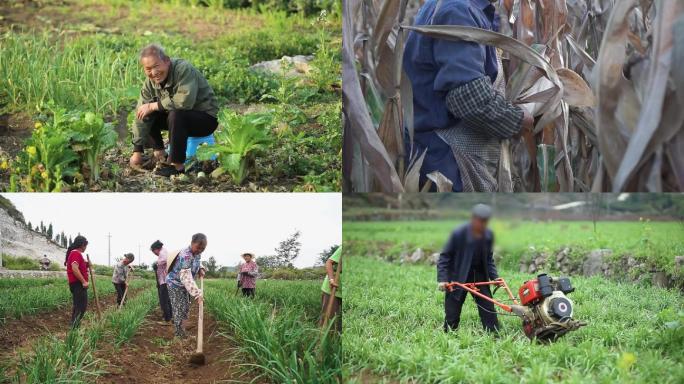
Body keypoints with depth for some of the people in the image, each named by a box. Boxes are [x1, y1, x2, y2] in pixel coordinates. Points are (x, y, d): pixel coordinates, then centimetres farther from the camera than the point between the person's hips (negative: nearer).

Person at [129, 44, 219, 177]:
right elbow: (140, 117, -6)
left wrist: (154, 106, -29)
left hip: (206, 118, -7)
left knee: (176, 114, -34)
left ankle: (177, 165, -24)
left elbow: (185, 101, -40)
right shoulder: (150, 82, -5)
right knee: (146, 116, -2)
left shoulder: (183, 69, -26)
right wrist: (137, 151, -10)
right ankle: (160, 154, 10)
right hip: (180, 116, 7)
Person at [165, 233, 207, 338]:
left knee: (186, 307, 13)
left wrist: (200, 269, -2)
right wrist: (197, 293, -45)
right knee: (179, 309, -9)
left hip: (184, 284, 9)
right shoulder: (185, 256, -34)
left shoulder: (197, 253, -7)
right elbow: (186, 278, -41)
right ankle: (179, 333, -2)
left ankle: (181, 331, 22)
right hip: (175, 283, -9)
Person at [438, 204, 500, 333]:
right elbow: (445, 256, -11)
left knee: (489, 311, 1)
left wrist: (494, 277, 1)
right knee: (452, 314, 0)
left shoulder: (488, 235, -1)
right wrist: (442, 279, -19)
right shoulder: (458, 234, -17)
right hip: (458, 278, -4)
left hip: (480, 277, 4)